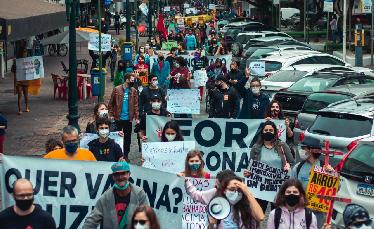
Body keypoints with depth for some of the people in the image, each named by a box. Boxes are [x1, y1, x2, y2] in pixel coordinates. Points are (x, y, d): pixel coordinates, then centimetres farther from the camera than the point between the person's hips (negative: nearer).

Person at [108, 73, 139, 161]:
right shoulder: (117, 89, -5)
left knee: (127, 137, 8)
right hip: (118, 118, -2)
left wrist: (137, 117, -5)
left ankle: (126, 155, 20)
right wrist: (111, 115, -7)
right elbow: (111, 103, -2)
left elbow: (136, 105, 2)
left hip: (128, 118, 2)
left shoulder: (133, 91, 2)